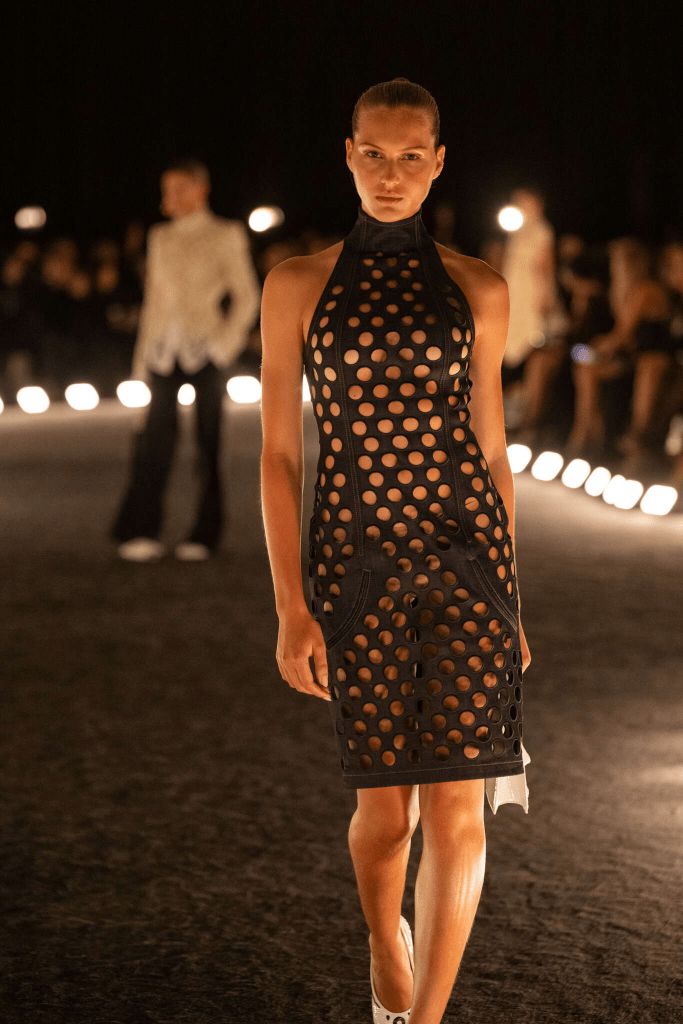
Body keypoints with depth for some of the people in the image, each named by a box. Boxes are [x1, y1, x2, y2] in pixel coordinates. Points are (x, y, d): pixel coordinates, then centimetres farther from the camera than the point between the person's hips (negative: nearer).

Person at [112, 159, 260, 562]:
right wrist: (143, 354, 12)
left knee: (209, 441, 1)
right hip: (164, 348, 3)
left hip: (205, 347, -3)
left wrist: (226, 341, -9)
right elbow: (154, 298, 17)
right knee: (157, 435, -6)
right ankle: (142, 533, -6)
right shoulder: (161, 238, 14)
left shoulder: (225, 236, 2)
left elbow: (247, 295, 2)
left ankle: (205, 535, 6)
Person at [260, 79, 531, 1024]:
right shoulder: (297, 286, 1)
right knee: (386, 808, 5)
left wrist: (510, 604, 10)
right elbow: (278, 454, 0)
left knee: (457, 806, -7)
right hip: (357, 566, -1)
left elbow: (491, 446, 11)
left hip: (465, 560, 1)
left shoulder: (478, 290, 6)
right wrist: (292, 609, -8)